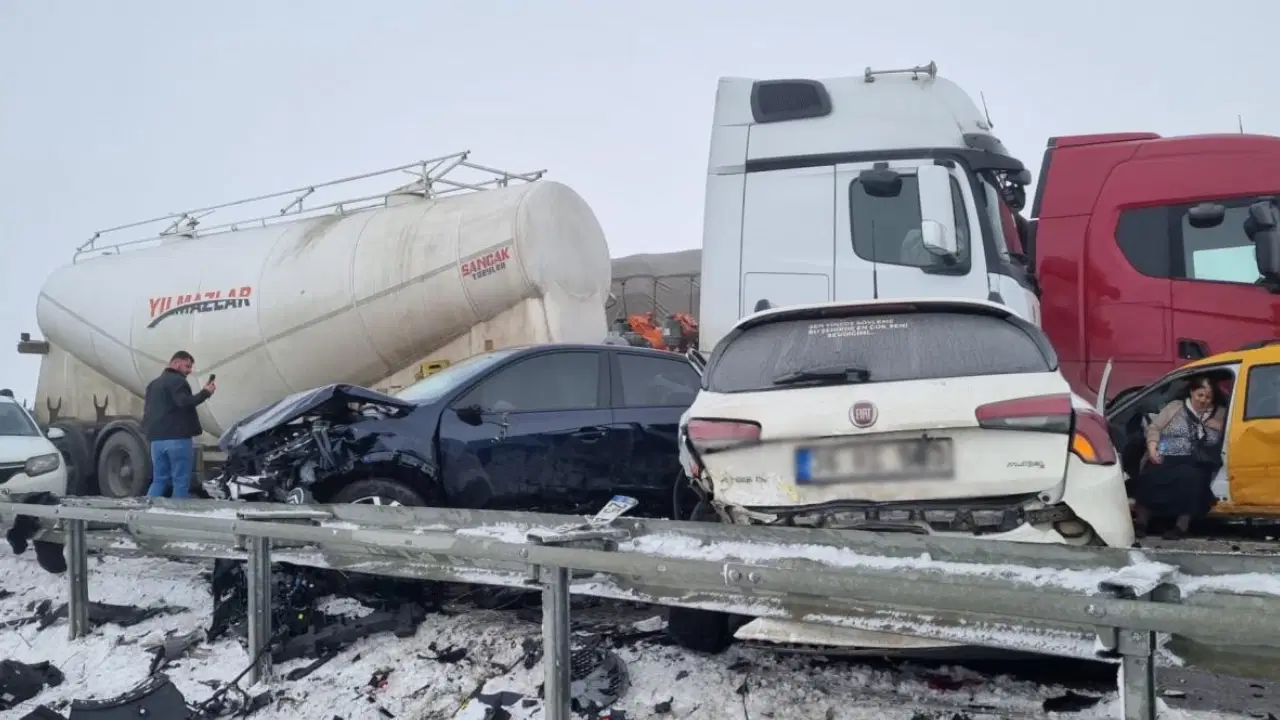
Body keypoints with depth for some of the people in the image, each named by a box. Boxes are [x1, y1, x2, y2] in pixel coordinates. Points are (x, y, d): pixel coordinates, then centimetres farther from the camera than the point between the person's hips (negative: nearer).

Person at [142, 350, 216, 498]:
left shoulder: (153, 384, 24)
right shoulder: (177, 380, -5)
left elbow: (147, 410, 26)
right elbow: (184, 403, -21)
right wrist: (205, 393, -17)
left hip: (157, 439, 8)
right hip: (178, 438, -8)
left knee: (159, 480, 10)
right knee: (181, 481, -5)